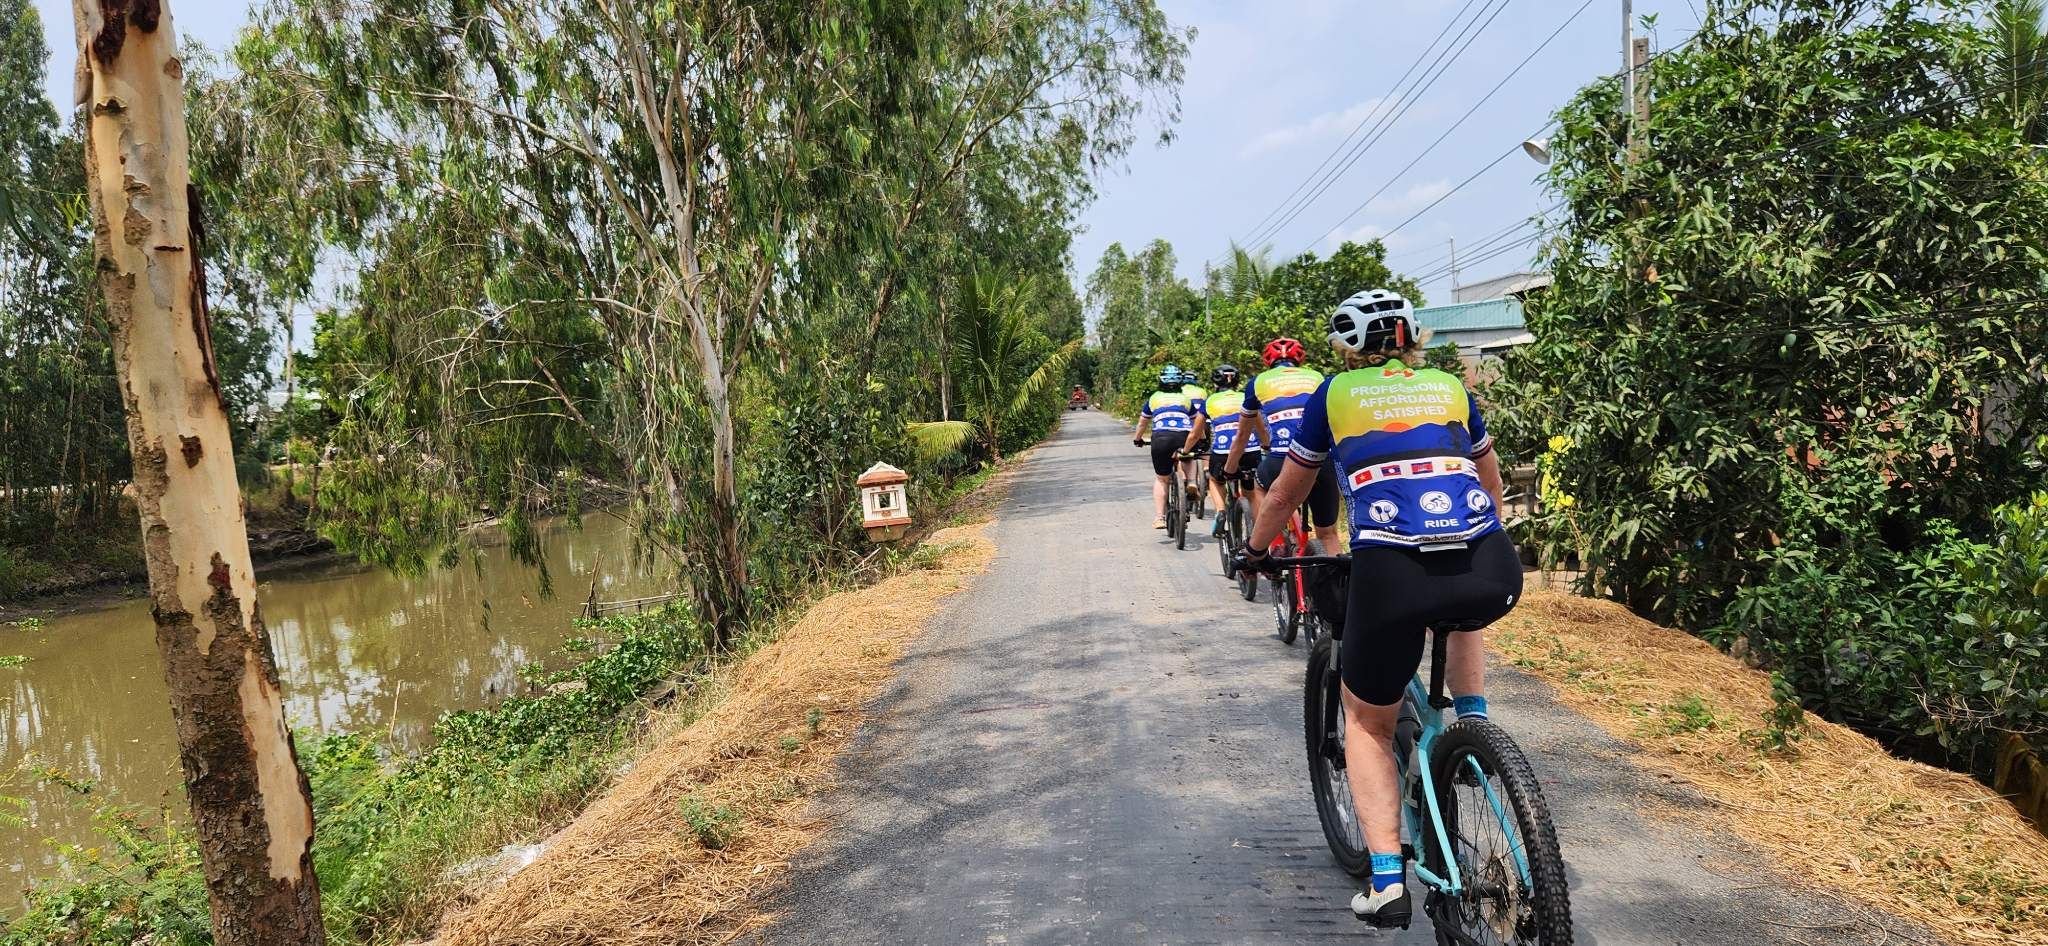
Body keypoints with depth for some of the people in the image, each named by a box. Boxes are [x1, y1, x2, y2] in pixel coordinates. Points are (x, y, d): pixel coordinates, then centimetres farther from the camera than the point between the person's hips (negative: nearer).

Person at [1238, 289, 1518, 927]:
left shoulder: (1336, 394, 17)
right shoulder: (1449, 386, 24)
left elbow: (1286, 494, 28)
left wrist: (1255, 551, 46)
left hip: (1391, 574, -3)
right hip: (1494, 574, 3)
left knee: (1367, 723, 21)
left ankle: (1386, 880, 10)